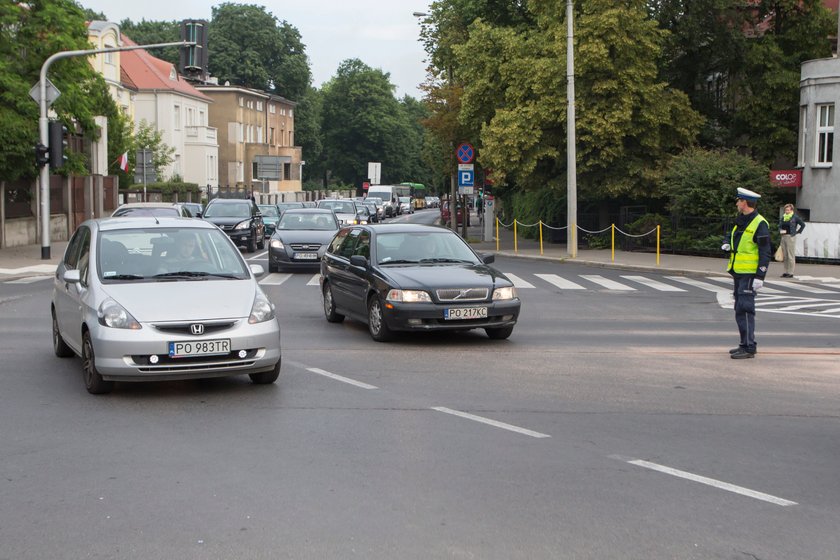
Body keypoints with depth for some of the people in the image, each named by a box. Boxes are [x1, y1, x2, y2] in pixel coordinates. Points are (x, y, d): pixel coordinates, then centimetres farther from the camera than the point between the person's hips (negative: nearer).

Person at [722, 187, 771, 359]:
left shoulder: (760, 224, -12)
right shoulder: (740, 221, 15)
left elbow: (765, 253, -15)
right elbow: (732, 236, 32)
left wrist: (760, 276, -20)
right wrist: (727, 244, 7)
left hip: (749, 274, -9)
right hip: (738, 272, 9)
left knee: (744, 309, -13)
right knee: (740, 309, 13)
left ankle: (749, 347, -11)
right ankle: (746, 344, 21)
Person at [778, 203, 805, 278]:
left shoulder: (795, 218, -4)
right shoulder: (782, 218, 13)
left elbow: (803, 225, -2)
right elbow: (779, 226, 22)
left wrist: (797, 232, -3)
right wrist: (780, 231, 2)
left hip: (791, 237, -7)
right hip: (783, 237, 7)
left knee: (791, 256, -5)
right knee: (785, 256, 9)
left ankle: (790, 273, -4)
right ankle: (786, 272, 16)